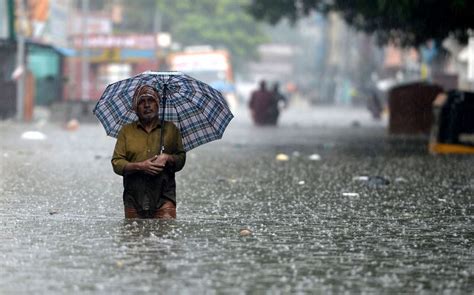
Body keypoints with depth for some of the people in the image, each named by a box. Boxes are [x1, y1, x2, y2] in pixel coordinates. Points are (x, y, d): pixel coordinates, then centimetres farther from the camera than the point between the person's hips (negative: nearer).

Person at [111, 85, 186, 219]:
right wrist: (139, 166, -12)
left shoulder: (170, 129, 13)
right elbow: (116, 164, 5)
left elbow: (181, 159, 13)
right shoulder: (126, 131, 11)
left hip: (163, 198, -1)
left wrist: (168, 158, -9)